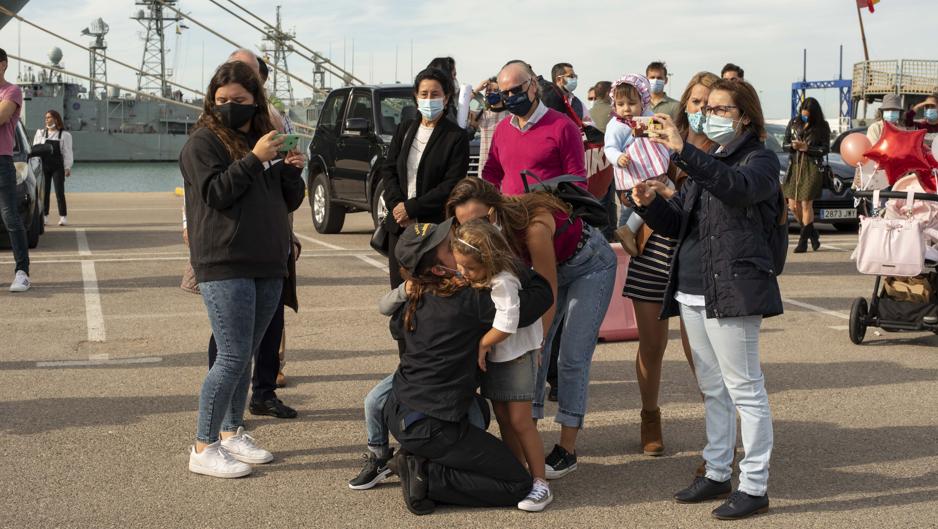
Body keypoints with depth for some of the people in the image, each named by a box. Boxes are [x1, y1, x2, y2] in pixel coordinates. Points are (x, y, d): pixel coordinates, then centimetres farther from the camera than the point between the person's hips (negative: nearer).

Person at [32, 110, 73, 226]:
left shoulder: (64, 135, 4)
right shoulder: (40, 133, 12)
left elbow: (67, 152, 2)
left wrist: (68, 167, -5)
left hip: (58, 166, -3)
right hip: (44, 166, 3)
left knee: (59, 192, -5)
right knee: (44, 192, 3)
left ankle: (63, 217, -2)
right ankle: (44, 216, 9)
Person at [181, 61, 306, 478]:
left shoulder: (266, 139, 17)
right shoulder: (203, 142, -3)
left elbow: (291, 201, 16)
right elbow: (216, 193, -16)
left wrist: (293, 171, -4)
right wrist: (254, 159, -20)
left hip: (268, 266, 7)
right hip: (224, 267, -7)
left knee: (245, 355, 13)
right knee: (233, 357, -10)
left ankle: (232, 433, 25)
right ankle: (203, 448, -2)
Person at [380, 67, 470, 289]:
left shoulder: (456, 137, -3)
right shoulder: (405, 128, 13)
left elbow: (452, 185, -10)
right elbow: (388, 169, 10)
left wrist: (411, 208, -12)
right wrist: (396, 205, -6)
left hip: (435, 227, -5)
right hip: (399, 225, 5)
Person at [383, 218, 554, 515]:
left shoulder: (415, 301, 4)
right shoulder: (469, 300, -19)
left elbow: (396, 328, 28)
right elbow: (542, 296, -18)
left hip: (397, 413, 8)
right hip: (429, 428, -8)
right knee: (519, 486, -1)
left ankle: (414, 458, 15)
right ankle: (427, 477, -7)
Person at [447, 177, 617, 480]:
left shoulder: (533, 226, -39)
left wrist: (537, 342, -22)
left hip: (591, 265, -7)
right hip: (554, 265, 7)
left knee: (572, 356, -10)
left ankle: (567, 451, -5)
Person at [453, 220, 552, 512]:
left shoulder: (503, 282, -28)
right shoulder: (473, 278, -1)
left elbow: (505, 325, -32)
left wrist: (480, 345, -19)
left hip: (516, 353, -8)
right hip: (490, 355, 8)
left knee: (520, 420, -8)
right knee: (502, 417, 10)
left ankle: (540, 482, -1)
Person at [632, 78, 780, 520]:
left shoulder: (760, 159, -4)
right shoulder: (704, 163, 19)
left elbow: (737, 188, -28)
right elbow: (676, 224, 17)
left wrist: (683, 151, -36)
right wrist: (649, 204, -4)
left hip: (733, 291, -8)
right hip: (692, 290, 8)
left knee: (745, 389, -5)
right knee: (712, 389, 15)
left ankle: (754, 485, 0)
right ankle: (717, 473, 24)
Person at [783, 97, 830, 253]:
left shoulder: (822, 127, -1)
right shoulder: (794, 123, 9)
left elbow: (825, 149, -3)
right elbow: (784, 144, 10)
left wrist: (807, 148, -15)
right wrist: (793, 146, -11)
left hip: (812, 168, -4)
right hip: (795, 166, 4)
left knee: (806, 204, -5)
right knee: (793, 205, 3)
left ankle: (803, 241, 3)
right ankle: (813, 233, 24)